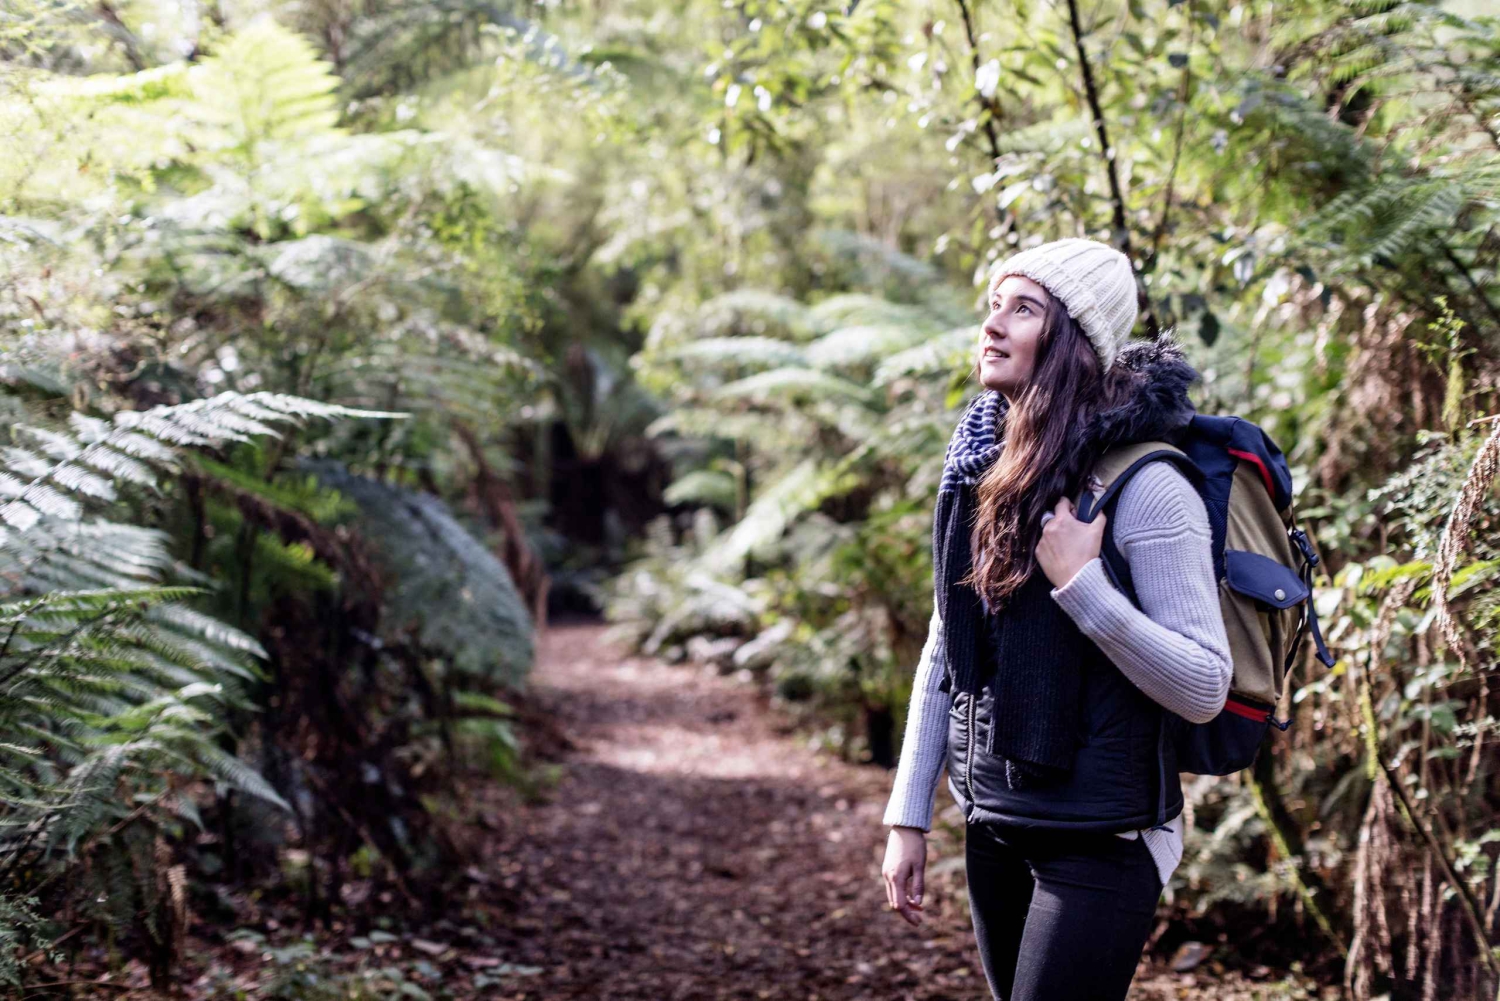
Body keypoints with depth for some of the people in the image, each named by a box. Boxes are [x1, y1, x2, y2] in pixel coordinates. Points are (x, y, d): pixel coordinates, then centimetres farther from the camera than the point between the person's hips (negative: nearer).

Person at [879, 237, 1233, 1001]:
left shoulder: (1143, 485, -16)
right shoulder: (983, 470, 4)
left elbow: (1204, 689, -17)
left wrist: (1080, 585, -25)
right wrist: (909, 816, 10)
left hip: (1100, 841, -7)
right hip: (994, 825, 7)